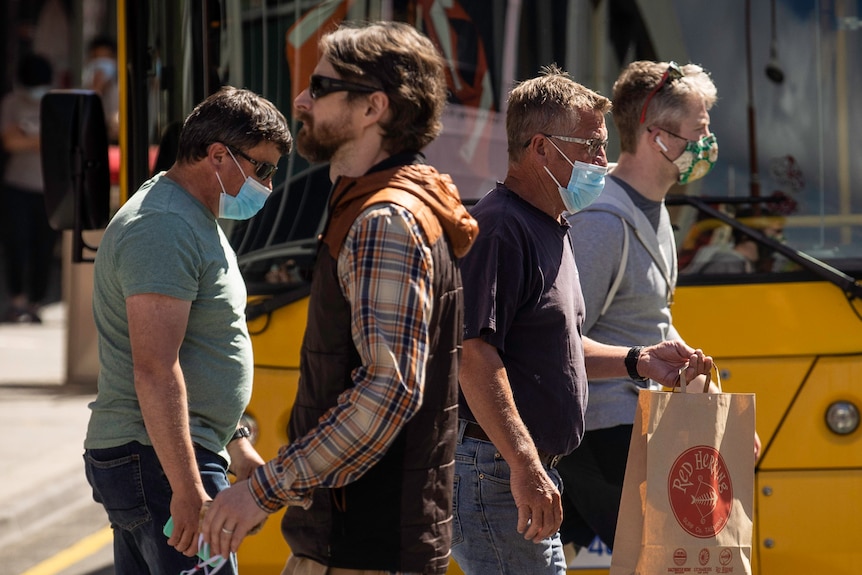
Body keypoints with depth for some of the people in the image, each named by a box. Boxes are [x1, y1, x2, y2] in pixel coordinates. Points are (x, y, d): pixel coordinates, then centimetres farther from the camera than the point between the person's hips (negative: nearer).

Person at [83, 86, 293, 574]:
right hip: (158, 462, -11)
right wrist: (188, 490, -27)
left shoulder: (198, 221, 17)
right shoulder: (164, 229, -18)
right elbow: (155, 370, -25)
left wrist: (235, 444, 25)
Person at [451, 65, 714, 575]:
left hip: (530, 471, 11)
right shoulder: (500, 229, -16)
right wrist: (525, 466, -29)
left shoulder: (552, 229, 19)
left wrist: (637, 360, 16)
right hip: (493, 469, -11)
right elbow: (474, 354, -25)